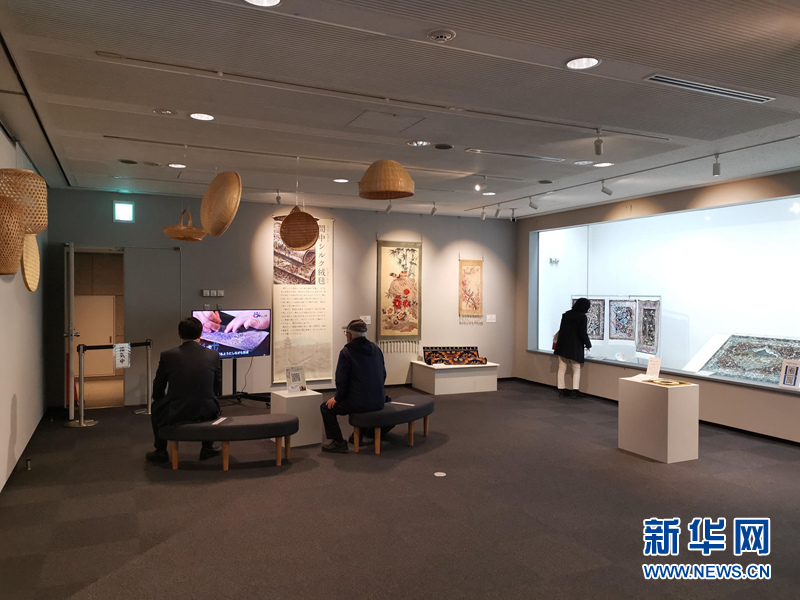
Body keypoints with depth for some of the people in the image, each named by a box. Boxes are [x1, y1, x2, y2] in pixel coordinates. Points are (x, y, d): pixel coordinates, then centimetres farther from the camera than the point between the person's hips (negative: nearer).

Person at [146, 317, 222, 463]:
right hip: (207, 414, 1)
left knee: (156, 405, 31)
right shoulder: (213, 355, -4)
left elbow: (157, 392, 5)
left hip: (175, 416, -1)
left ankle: (160, 452, 35)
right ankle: (207, 448, 36)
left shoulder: (167, 355, -6)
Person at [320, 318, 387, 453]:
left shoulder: (346, 352, -11)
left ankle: (338, 442, 8)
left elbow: (342, 380, -12)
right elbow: (383, 375, 15)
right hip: (379, 402, 7)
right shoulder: (376, 349, 8)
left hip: (360, 403, -7)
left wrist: (336, 398, 5)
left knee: (326, 407, 10)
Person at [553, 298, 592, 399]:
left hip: (562, 345, 4)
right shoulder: (582, 316, -10)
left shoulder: (566, 314, 7)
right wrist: (588, 344, 4)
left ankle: (561, 390, 11)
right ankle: (575, 391, 3)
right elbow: (583, 333, -11)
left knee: (562, 369, 10)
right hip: (575, 347, -4)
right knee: (576, 369, 9)